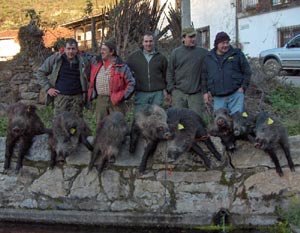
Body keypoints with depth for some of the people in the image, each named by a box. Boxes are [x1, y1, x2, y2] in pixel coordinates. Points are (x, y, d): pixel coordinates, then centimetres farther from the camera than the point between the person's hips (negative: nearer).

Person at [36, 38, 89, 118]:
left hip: (77, 97, 2)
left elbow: (87, 78, 19)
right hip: (61, 97, -2)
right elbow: (40, 73, 5)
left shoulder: (83, 62, 5)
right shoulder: (55, 59, -1)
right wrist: (48, 88, -4)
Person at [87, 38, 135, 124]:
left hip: (116, 101, -4)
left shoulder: (121, 66, -5)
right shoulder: (96, 64, 8)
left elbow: (131, 83, -5)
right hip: (100, 100, 4)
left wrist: (122, 96, -9)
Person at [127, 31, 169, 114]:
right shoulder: (133, 56, 6)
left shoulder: (161, 57, 10)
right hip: (140, 93, -1)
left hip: (157, 94, 1)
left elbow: (166, 74, 18)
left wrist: (165, 89, 9)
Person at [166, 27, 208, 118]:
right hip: (179, 93, 0)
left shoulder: (203, 53, 5)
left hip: (196, 94, 0)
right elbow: (170, 72, 8)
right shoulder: (176, 53, 6)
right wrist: (171, 89, 1)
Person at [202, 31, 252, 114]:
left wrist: (243, 87, -3)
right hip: (218, 98, 3)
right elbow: (204, 76, 18)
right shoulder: (209, 58, 11)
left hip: (235, 95, -2)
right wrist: (205, 91, 11)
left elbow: (247, 71, 7)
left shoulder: (237, 54, 5)